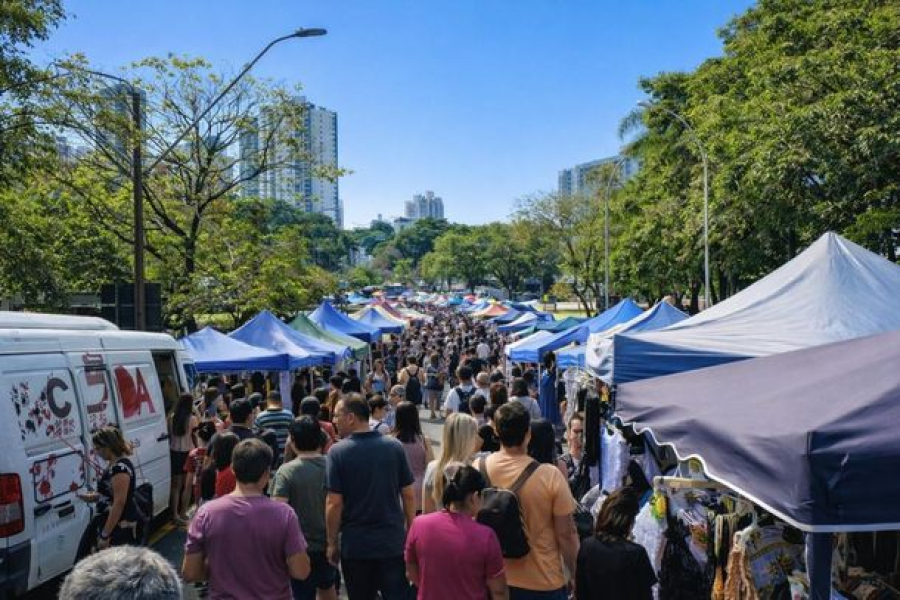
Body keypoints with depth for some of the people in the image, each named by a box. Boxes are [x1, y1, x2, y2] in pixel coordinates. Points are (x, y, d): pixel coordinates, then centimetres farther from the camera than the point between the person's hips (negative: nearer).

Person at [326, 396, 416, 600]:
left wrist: (332, 543, 1)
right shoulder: (394, 446, -3)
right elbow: (408, 495, 0)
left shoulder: (338, 451, -11)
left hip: (355, 545, -1)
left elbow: (334, 503, -11)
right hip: (393, 541, 1)